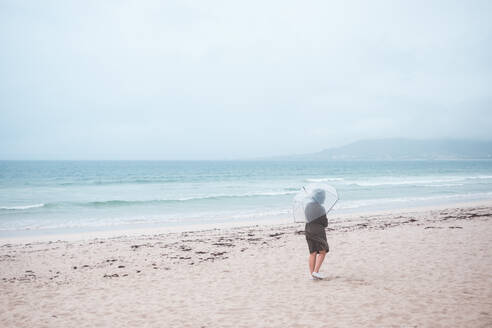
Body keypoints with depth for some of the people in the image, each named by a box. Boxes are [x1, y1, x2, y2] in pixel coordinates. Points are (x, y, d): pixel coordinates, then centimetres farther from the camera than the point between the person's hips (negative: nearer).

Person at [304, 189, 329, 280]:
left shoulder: (307, 206, 3)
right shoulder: (320, 208, -17)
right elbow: (325, 223, -9)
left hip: (308, 230, 7)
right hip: (318, 231, -6)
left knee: (312, 253, 12)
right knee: (322, 252, 7)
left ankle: (312, 273, 13)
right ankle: (315, 271, -1)